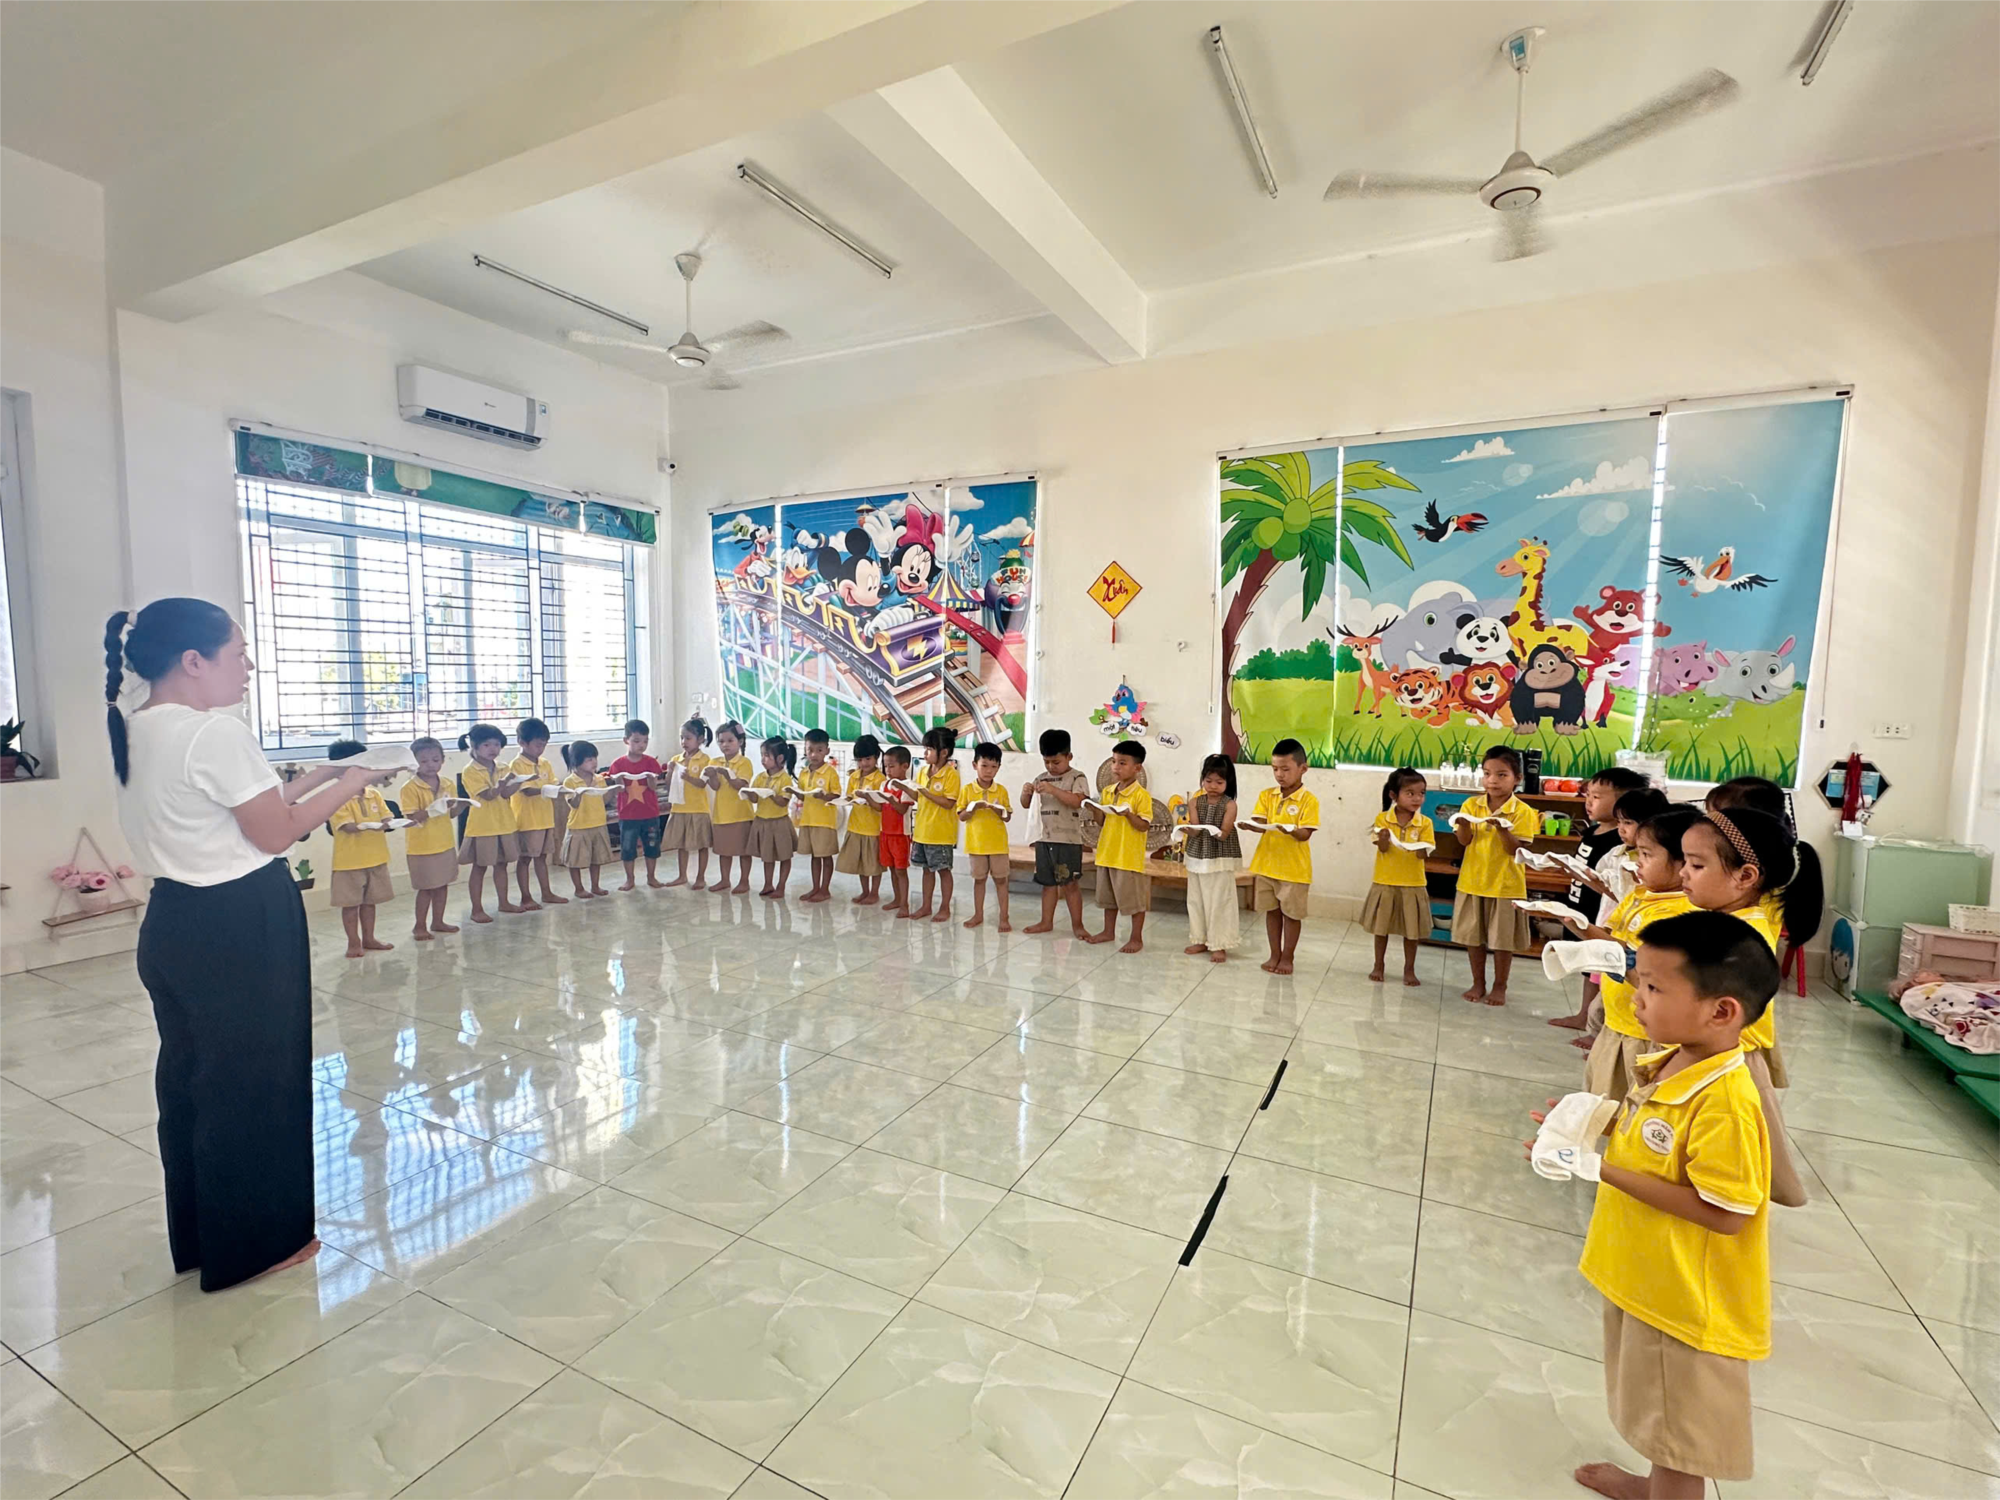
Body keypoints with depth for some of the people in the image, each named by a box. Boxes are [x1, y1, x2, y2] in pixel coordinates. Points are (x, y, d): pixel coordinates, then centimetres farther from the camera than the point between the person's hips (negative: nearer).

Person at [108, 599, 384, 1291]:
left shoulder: (136, 732, 8)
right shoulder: (217, 733, -21)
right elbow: (276, 833, -17)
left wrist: (315, 776, 12)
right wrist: (348, 785, -6)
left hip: (174, 921, 10)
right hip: (240, 929, -9)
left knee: (190, 1077, 20)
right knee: (254, 1081, 6)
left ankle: (199, 1235, 37)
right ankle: (256, 1239, 23)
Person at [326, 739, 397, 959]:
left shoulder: (374, 794, 5)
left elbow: (386, 818, 3)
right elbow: (347, 826, -22)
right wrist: (369, 826, -36)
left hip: (376, 858, 5)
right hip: (350, 860, -5)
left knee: (369, 901, 16)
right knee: (351, 903, 6)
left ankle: (368, 938, 27)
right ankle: (354, 942, 17)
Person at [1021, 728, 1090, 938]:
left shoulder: (1077, 778, -5)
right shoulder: (1041, 779, 11)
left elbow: (1076, 801, -21)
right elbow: (1027, 804, 13)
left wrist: (1053, 790, -28)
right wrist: (1025, 792, -9)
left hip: (1068, 840, -5)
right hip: (1044, 838, 5)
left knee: (1070, 883, 0)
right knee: (1048, 883, 13)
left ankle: (1077, 924, 9)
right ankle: (1046, 922, 22)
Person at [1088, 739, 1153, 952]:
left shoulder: (1141, 795, -12)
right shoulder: (1107, 792, 8)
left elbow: (1144, 826, -15)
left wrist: (1129, 814, -29)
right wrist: (1095, 808, -3)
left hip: (1129, 857, -7)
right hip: (1107, 853, 7)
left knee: (1134, 898, 3)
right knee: (1108, 895, 18)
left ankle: (1137, 938, 15)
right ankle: (1108, 931, 33)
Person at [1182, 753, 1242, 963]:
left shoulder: (1229, 805, -9)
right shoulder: (1195, 802, 0)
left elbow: (1224, 834, -15)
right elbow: (1193, 833, -5)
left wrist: (1217, 832, -36)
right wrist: (1191, 827, -27)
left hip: (1221, 860, -4)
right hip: (1197, 858, 4)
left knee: (1219, 902, 0)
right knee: (1196, 900, 11)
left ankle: (1219, 945, 9)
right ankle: (1200, 940, 24)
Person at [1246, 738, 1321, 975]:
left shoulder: (1308, 800, -9)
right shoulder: (1266, 795, 3)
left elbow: (1305, 834, -15)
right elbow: (1258, 822, -5)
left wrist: (1291, 831, -35)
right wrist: (1250, 826, -27)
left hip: (1294, 868, -4)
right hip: (1267, 864, 4)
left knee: (1291, 913, 8)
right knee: (1272, 911, 14)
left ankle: (1287, 957, 22)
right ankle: (1275, 955, 27)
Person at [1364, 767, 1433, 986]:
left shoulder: (1424, 823, -5)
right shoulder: (1382, 819, -7)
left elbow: (1422, 854, -9)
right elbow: (1383, 849, -11)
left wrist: (1419, 848, -32)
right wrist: (1384, 838, -33)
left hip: (1413, 884, 0)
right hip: (1385, 883, 0)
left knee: (1412, 930, 8)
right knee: (1381, 926, 11)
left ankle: (1409, 970, 23)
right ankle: (1379, 965, 27)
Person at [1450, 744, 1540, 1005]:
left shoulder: (1522, 811, -8)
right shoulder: (1471, 805, 1)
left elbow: (1515, 849, -14)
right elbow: (1465, 841, -5)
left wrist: (1502, 828, -31)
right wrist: (1463, 824, -25)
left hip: (1505, 885, -3)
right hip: (1472, 882, 3)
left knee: (1503, 940, 7)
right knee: (1473, 937, 11)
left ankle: (1500, 987, 22)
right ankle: (1478, 983, 26)